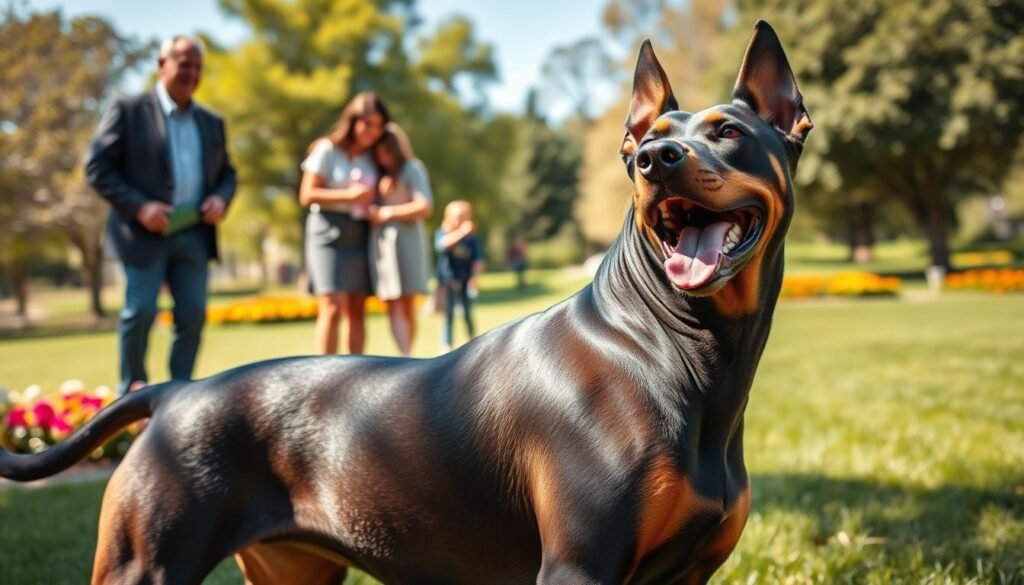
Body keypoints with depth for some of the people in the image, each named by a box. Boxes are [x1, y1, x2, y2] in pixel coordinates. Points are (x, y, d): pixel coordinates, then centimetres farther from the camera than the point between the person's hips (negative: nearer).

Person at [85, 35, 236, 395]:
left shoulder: (212, 122, 15)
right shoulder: (128, 110, 0)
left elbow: (227, 173, 22)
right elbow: (97, 167, -4)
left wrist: (221, 199, -2)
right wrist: (138, 207, -16)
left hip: (193, 233, 5)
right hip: (146, 230, -4)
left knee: (193, 315, 1)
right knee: (141, 311, -6)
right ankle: (132, 393, 11)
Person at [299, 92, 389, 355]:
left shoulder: (372, 156, 15)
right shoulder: (327, 149, -1)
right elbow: (307, 195, -6)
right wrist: (348, 195, -13)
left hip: (361, 235, 5)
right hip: (329, 234, -5)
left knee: (357, 310, 2)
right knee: (332, 308, -14)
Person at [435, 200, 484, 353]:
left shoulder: (473, 239, -1)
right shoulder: (442, 234, -5)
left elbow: (478, 260, -2)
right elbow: (444, 243, -28)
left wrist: (474, 276, -18)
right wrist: (462, 232, -41)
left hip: (466, 282, 1)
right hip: (447, 282, -1)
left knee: (468, 314, 6)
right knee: (448, 316, -2)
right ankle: (446, 348, 0)